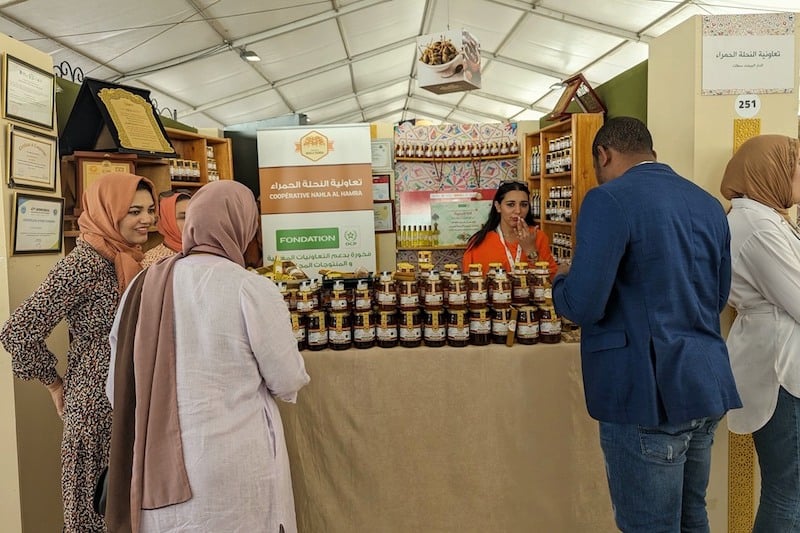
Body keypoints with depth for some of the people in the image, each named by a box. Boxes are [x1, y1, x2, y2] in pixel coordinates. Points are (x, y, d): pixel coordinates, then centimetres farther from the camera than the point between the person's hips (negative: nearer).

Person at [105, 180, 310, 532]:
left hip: (156, 465, 5)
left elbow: (117, 389, 7)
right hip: (233, 467, -4)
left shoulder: (143, 286, -1)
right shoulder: (251, 288, -16)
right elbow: (289, 381, -8)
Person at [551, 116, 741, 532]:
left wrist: (562, 280, 1)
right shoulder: (708, 203, 11)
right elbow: (718, 297, 19)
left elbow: (583, 306, -20)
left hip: (648, 394, -8)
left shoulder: (608, 201, -13)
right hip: (706, 386, 8)